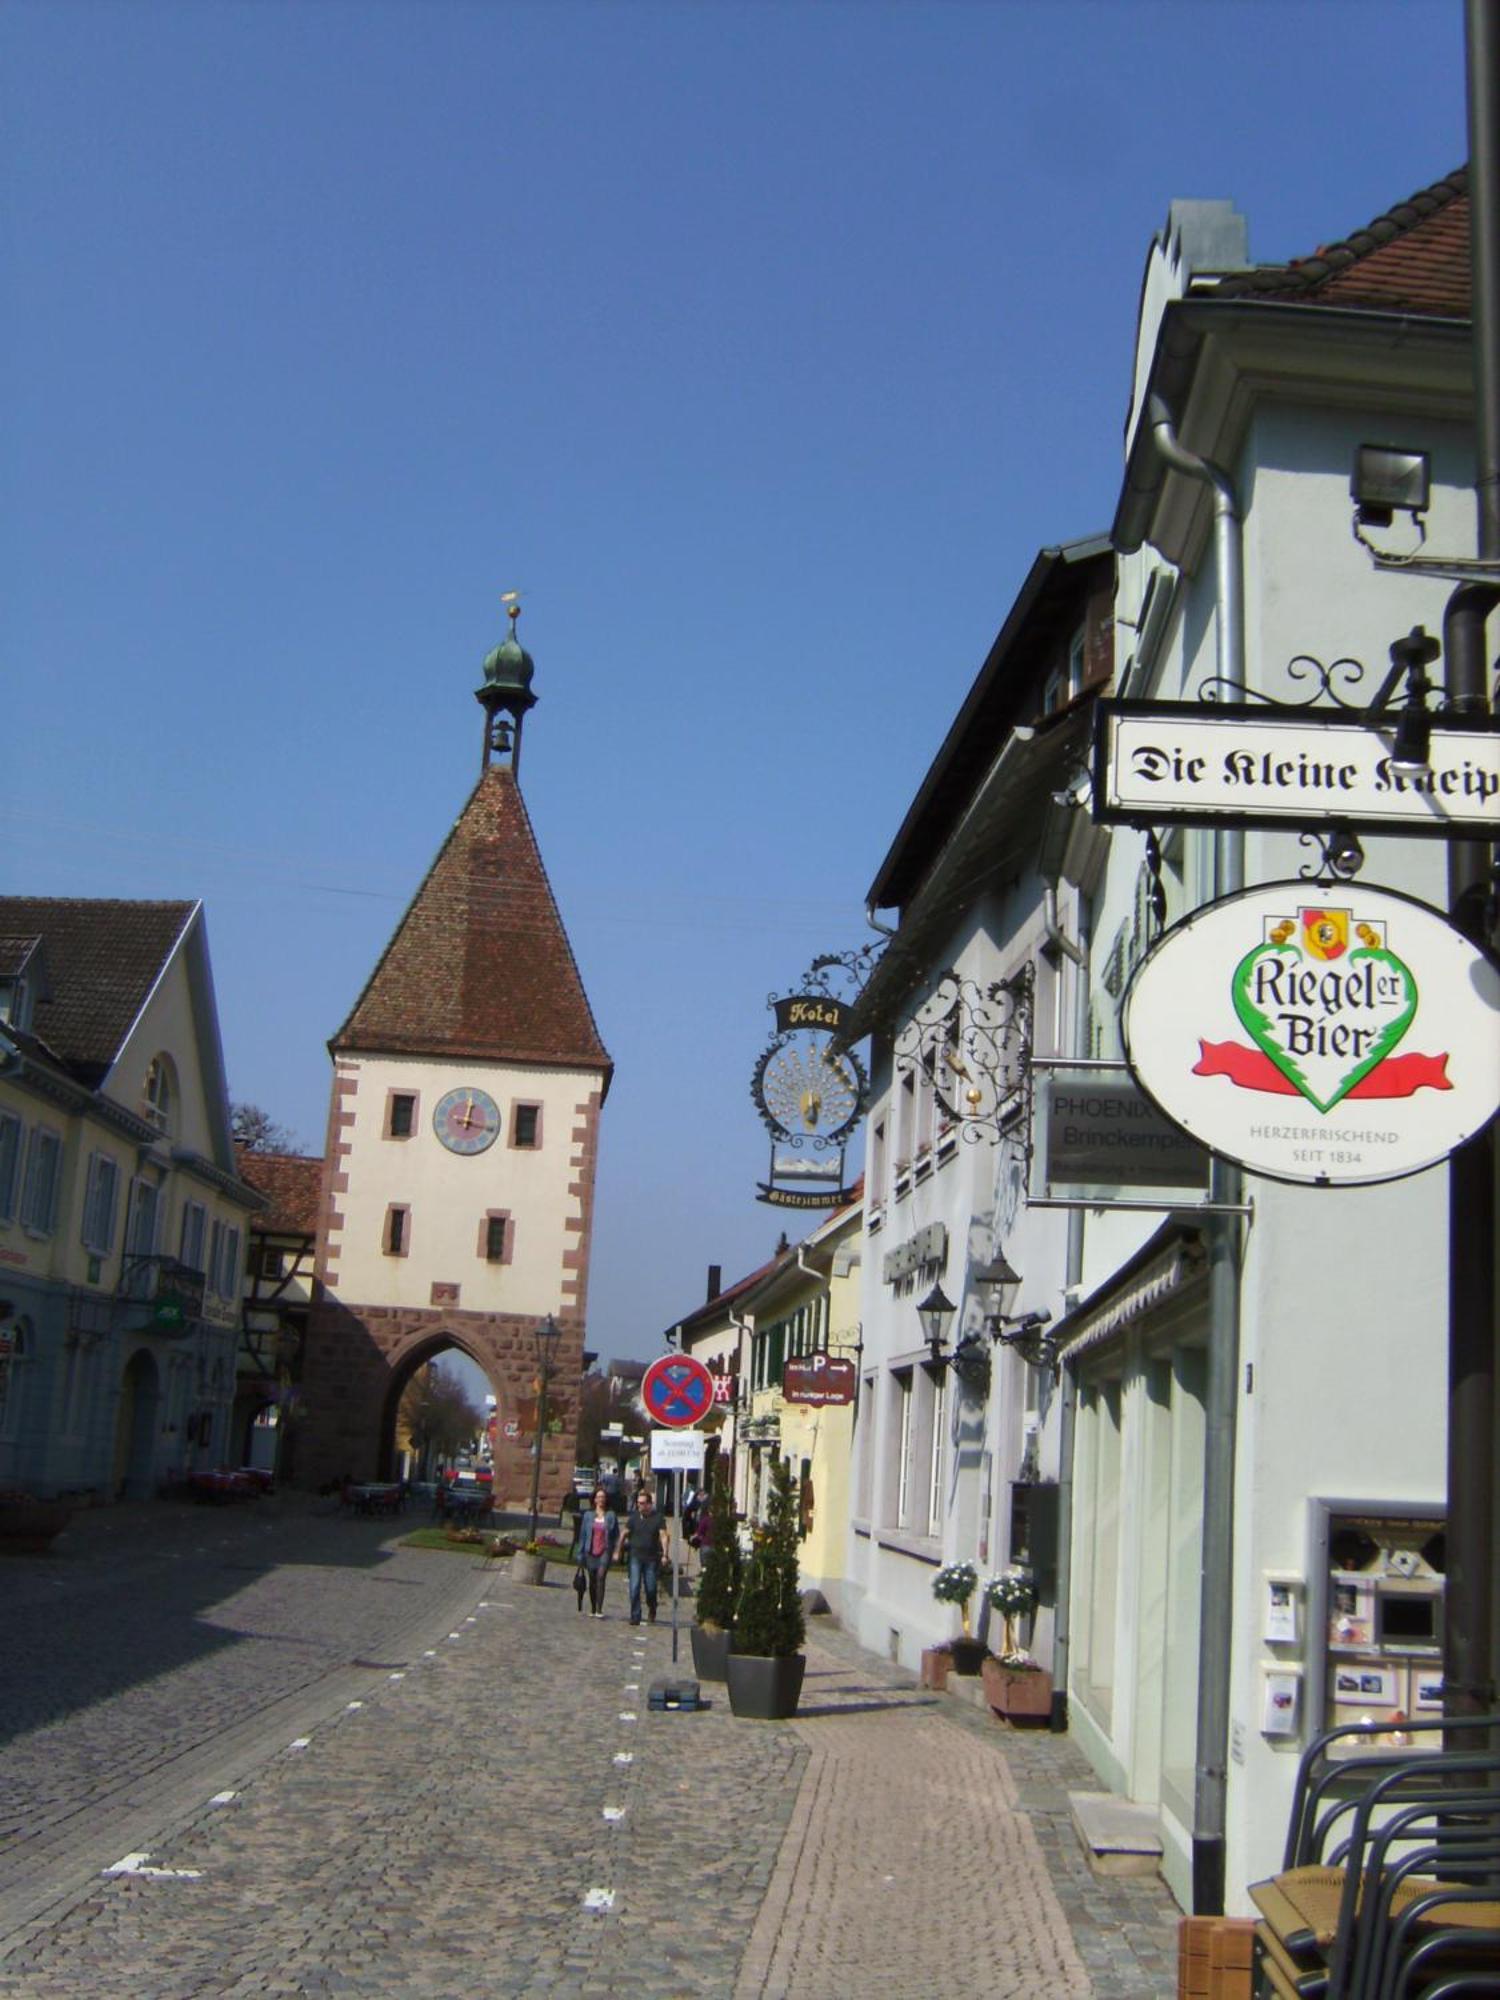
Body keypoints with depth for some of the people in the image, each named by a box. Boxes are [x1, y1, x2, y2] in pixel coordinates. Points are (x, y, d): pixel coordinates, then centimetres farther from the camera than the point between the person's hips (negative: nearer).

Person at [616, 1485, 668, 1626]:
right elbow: (624, 1534, 13)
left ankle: (652, 1611, 33)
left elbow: (663, 1536, -10)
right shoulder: (634, 1517, 5)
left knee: (651, 1588, 4)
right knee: (634, 1587, -8)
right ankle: (635, 1616, -3)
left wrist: (664, 1554, -22)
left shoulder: (658, 1518, -2)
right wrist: (618, 1551, 14)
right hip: (636, 1557, 1)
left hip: (651, 1558, -1)